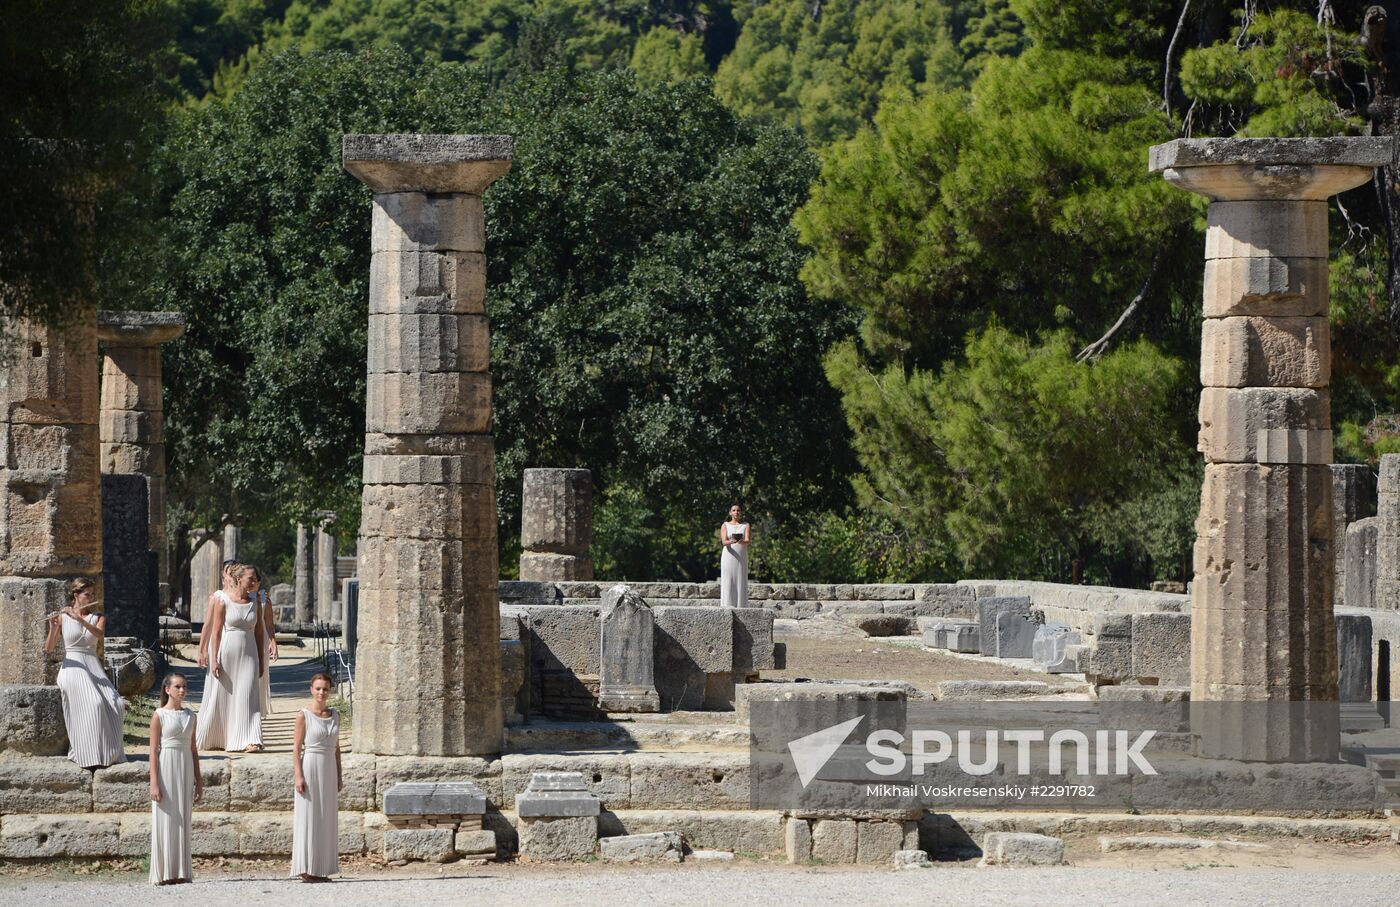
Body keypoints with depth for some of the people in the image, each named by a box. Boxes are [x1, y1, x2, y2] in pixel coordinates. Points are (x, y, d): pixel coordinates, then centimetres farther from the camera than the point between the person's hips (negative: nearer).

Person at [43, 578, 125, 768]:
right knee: (93, 704, -27)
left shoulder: (98, 618, 13)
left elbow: (100, 634, -12)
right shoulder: (62, 618, 4)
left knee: (113, 705, -17)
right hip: (73, 667, -4)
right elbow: (48, 648, -2)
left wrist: (79, 619, -24)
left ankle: (109, 754, -6)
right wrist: (53, 628, -20)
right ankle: (91, 756, -23)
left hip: (94, 668, 4)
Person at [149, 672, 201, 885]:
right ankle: (164, 873, -2)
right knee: (165, 822, -4)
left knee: (183, 822, 5)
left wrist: (198, 781, 12)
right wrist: (154, 783, -13)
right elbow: (154, 750, -6)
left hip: (186, 770, 5)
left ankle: (182, 872, 7)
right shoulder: (159, 716, -3)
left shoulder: (190, 716, 12)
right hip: (166, 769, -5)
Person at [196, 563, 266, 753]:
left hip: (248, 657, 3)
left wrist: (261, 662, 10)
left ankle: (250, 741, -13)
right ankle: (210, 740, 21)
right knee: (220, 698, 5)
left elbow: (259, 633, 12)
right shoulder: (223, 601, -4)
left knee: (248, 697, -8)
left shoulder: (254, 603, 8)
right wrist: (214, 660, -11)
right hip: (226, 654, -3)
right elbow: (216, 631, -5)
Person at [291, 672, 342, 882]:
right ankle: (307, 869, -1)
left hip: (329, 770, 6)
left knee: (327, 820, 7)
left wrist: (339, 776, 12)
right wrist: (298, 776, -15)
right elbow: (296, 748, -8)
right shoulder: (304, 716, -6)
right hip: (310, 769, -6)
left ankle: (322, 868, 12)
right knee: (308, 818, -4)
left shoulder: (335, 715, 10)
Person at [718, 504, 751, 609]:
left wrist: (742, 542, -31)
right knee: (728, 584, -7)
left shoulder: (746, 526, 9)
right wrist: (730, 542, -31)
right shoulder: (725, 526, 8)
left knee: (741, 583, -4)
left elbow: (748, 541, -7)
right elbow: (724, 542, -7)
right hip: (728, 557, -1)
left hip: (741, 558, 1)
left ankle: (741, 607, -5)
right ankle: (727, 607, -9)